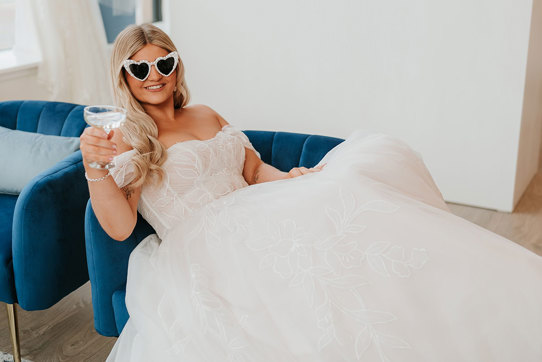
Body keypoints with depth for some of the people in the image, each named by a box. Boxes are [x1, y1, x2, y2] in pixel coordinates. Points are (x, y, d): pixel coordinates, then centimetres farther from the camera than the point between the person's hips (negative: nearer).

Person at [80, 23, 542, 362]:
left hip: (258, 221, 6)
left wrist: (290, 180, -3)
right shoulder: (125, 140, 3)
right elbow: (119, 226, -9)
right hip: (198, 254, -6)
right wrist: (95, 168, -28)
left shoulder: (205, 116, 21)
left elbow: (254, 168, 20)